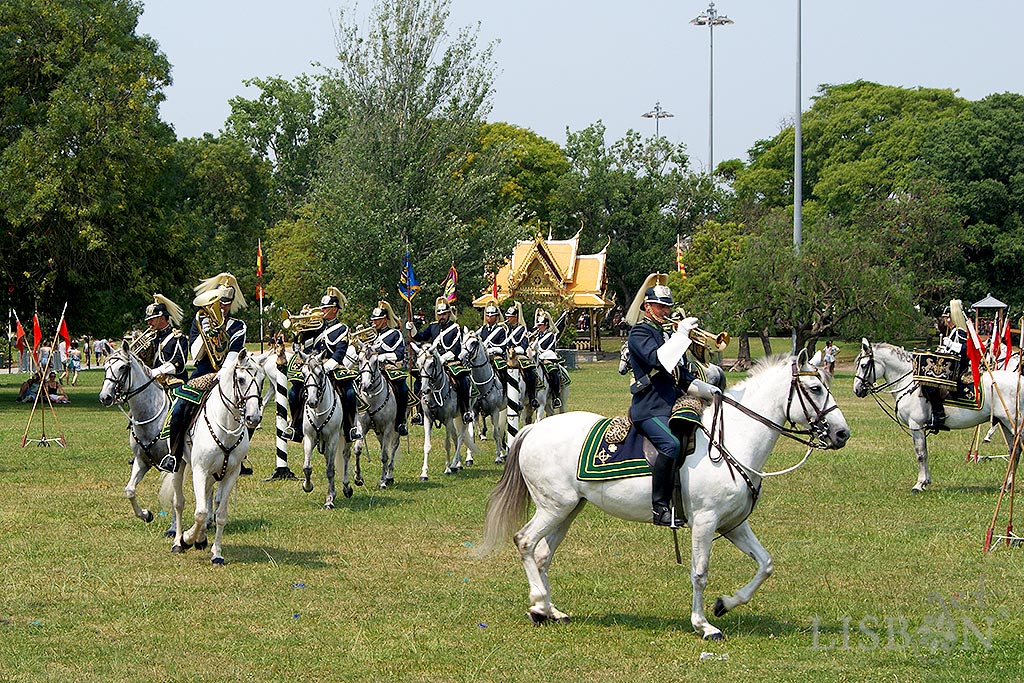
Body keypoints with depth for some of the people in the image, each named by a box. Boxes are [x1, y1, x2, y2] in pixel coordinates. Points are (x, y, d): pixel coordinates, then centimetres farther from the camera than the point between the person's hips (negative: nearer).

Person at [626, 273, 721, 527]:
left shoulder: (668, 332, 23)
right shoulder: (640, 332, -3)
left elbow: (683, 376, 24)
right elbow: (657, 359, -24)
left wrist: (707, 390, 10)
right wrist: (681, 334, -21)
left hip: (674, 405, 9)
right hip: (649, 408, -9)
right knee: (671, 444, -32)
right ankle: (660, 507, -29)